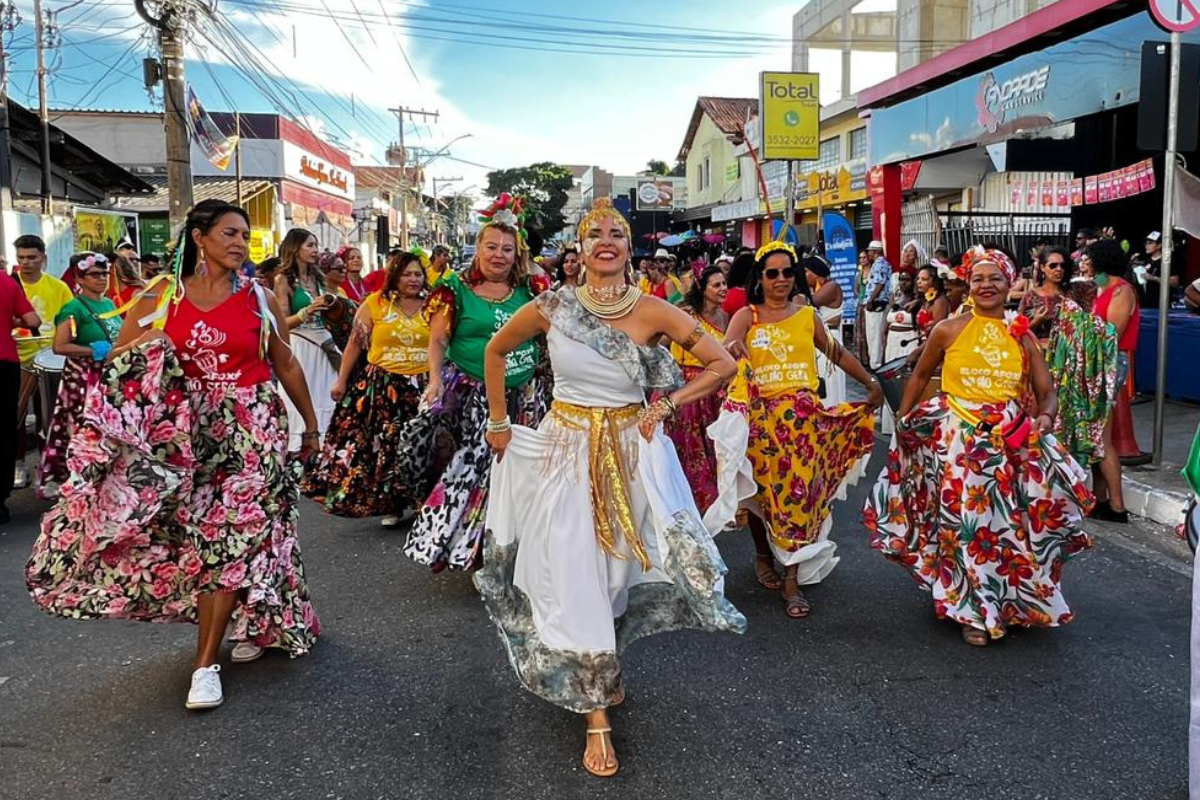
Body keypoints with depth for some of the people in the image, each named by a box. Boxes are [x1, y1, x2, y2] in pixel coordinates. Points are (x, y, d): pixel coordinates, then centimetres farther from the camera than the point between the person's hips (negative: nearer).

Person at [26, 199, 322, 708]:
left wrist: (310, 423, 16)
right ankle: (252, 623, 31)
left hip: (251, 431, -1)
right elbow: (117, 363, 3)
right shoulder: (161, 298, 2)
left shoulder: (260, 299, 2)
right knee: (203, 536, 7)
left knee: (229, 537, -5)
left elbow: (286, 365, 10)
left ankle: (206, 662, 1)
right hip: (186, 433, 1)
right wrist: (146, 350, -19)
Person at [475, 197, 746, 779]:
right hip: (565, 451, 0)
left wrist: (666, 406, -9)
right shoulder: (551, 307, -5)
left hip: (631, 452, 0)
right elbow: (496, 351, 11)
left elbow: (722, 364, -3)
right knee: (574, 575, 0)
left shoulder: (652, 311, -8)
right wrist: (497, 423, 10)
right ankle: (597, 711, 13)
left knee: (617, 566, 13)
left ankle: (607, 665, 41)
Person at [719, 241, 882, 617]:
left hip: (802, 416, 1)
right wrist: (733, 345, -42)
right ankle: (763, 555, 35)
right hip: (759, 416, -1)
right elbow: (724, 350, -19)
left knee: (799, 490, -5)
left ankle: (793, 578, 0)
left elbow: (838, 353, 18)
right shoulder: (747, 316, 1)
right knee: (762, 489, 9)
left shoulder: (807, 315, 9)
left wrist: (871, 382, 16)